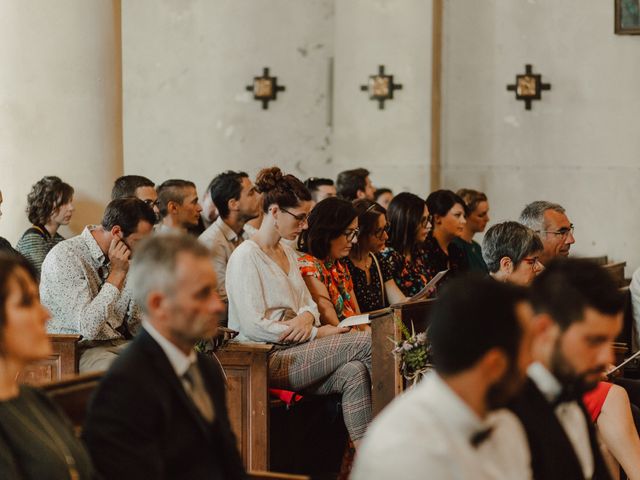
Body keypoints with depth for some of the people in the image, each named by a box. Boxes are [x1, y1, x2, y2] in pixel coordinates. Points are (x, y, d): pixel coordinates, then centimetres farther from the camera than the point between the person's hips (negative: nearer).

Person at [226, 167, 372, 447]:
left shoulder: (287, 253, 20)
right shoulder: (246, 256, -8)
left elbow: (308, 303, 24)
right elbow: (254, 327, -16)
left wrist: (306, 317, -3)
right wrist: (318, 333, -13)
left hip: (293, 351, 8)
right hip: (268, 359, -8)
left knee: (355, 373, -24)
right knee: (367, 343, -21)